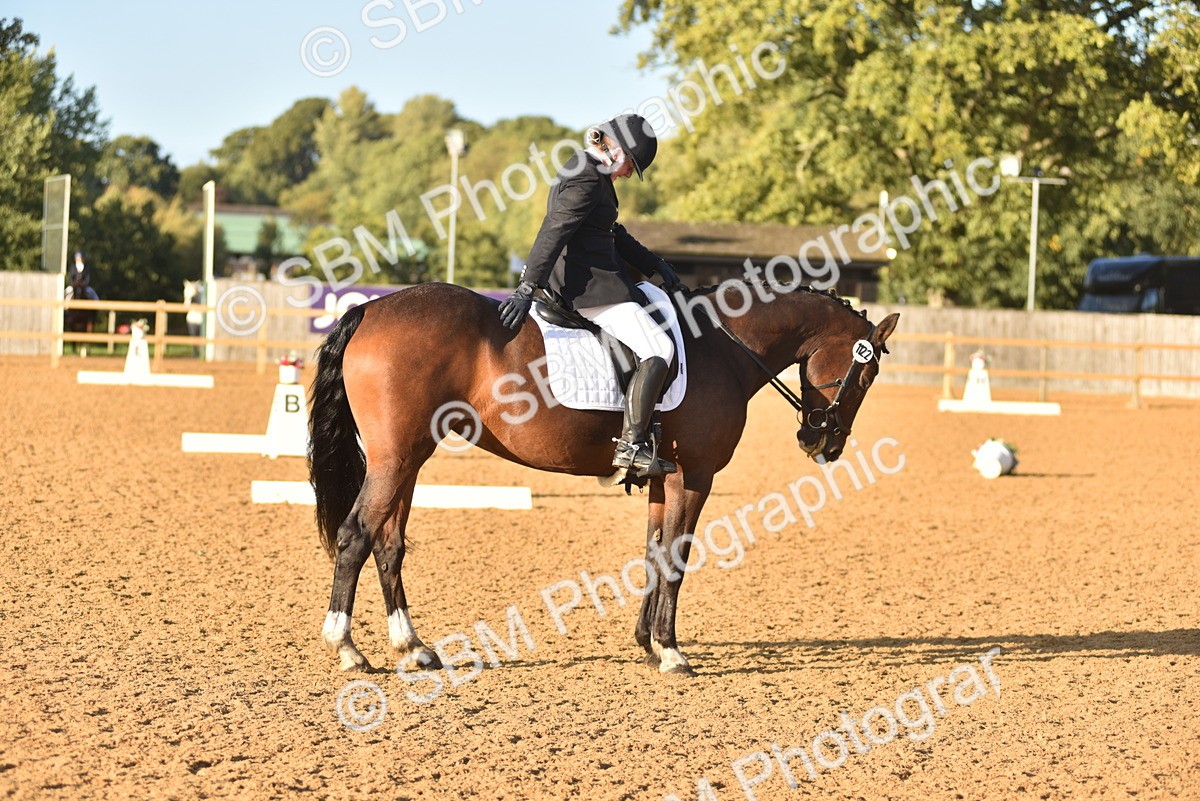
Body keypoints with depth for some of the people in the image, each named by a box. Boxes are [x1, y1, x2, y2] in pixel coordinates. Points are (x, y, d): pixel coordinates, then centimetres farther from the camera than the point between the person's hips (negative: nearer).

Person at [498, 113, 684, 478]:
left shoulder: (591, 174, 18)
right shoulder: (587, 178, -16)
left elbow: (615, 235, 25)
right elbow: (553, 232, -26)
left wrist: (656, 266, 19)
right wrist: (526, 290, -33)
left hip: (575, 281, 11)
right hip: (591, 284, -11)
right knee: (658, 348, -15)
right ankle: (631, 445, -21)